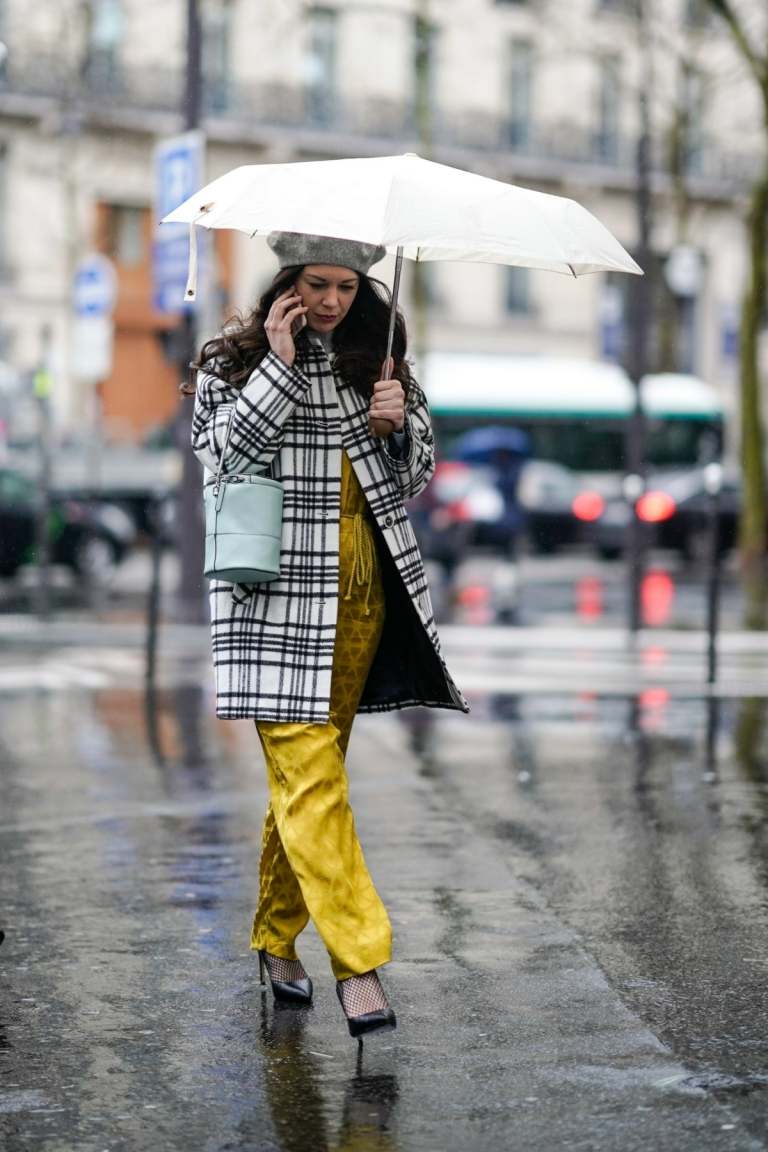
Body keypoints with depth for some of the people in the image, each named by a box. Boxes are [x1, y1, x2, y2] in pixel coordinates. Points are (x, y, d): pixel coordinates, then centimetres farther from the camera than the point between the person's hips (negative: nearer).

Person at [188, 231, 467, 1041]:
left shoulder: (376, 360, 13)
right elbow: (224, 455, -11)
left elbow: (416, 477, 15)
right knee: (308, 769, -11)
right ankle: (359, 959, -13)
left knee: (309, 766, 9)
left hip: (364, 588, 4)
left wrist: (399, 424, -5)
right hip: (279, 589, -4)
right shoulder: (232, 359, 2)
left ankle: (277, 937, 23)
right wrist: (279, 367, -14)